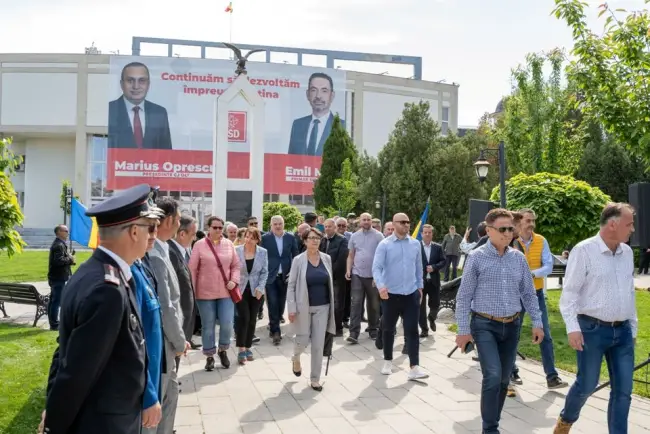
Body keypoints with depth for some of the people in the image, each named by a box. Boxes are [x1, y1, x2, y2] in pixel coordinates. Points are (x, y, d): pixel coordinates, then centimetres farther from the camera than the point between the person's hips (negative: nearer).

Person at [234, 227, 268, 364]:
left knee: (252, 320, 7)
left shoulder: (263, 252, -2)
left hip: (256, 291, 2)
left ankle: (248, 348, 20)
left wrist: (260, 288, -8)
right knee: (244, 318, -10)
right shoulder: (236, 250, -7)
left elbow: (264, 272, 2)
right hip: (240, 290, -2)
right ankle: (241, 350, -2)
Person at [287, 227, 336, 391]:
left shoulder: (327, 258, 2)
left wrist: (332, 304, 8)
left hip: (322, 307, 3)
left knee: (318, 344, 3)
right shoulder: (298, 260, -7)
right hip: (304, 307, -2)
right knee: (303, 340, 6)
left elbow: (330, 283, 9)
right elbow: (291, 285, -6)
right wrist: (291, 308, -11)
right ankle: (296, 358, 41)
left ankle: (315, 379, 15)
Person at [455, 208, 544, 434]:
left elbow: (529, 293, 13)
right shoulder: (476, 257, -7)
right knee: (493, 376, -16)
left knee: (504, 379, 11)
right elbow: (464, 296, -5)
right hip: (485, 325, -4)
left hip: (512, 325, 5)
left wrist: (537, 322, 7)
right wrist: (463, 330, -8)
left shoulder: (519, 258, 5)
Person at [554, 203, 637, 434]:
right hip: (593, 329, -5)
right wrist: (573, 328, -19)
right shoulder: (584, 251, -11)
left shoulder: (627, 252, 8)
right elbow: (569, 292, -12)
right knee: (587, 385, 6)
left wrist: (633, 327, 18)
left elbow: (630, 293, 16)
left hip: (622, 330, 5)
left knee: (623, 389, 5)